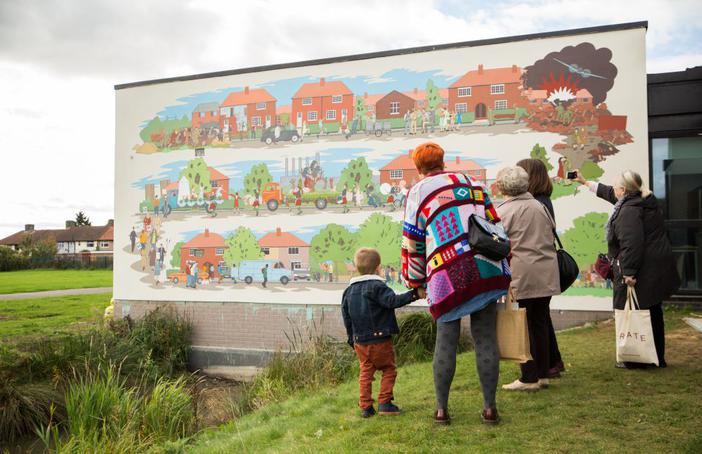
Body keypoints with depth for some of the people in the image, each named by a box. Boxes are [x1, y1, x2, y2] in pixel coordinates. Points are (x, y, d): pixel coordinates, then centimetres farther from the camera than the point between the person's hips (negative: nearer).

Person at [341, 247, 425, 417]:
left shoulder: (349, 290, 9)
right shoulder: (377, 287, -12)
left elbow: (346, 318, 13)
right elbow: (393, 301, -26)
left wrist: (352, 339, 20)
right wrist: (415, 294, -25)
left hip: (360, 342, 6)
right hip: (380, 340, -5)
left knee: (365, 373, 12)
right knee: (389, 371, 10)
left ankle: (365, 407, 12)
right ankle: (384, 402, 6)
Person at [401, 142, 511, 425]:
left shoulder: (418, 192, 10)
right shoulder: (469, 181, 19)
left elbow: (412, 243, 10)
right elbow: (495, 222, 16)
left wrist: (414, 282, 22)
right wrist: (504, 264, 23)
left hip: (447, 275, -2)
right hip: (486, 268, 2)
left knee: (446, 341, 9)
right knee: (486, 340, 9)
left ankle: (441, 409, 14)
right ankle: (489, 407, 14)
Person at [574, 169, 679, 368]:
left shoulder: (629, 211, -19)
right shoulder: (645, 201, 14)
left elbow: (631, 243, -29)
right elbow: (612, 195, 29)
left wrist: (629, 272, -27)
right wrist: (586, 183, 36)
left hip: (641, 274, -11)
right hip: (657, 270, 11)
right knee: (653, 314, 17)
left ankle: (636, 359, 6)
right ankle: (657, 358, 28)